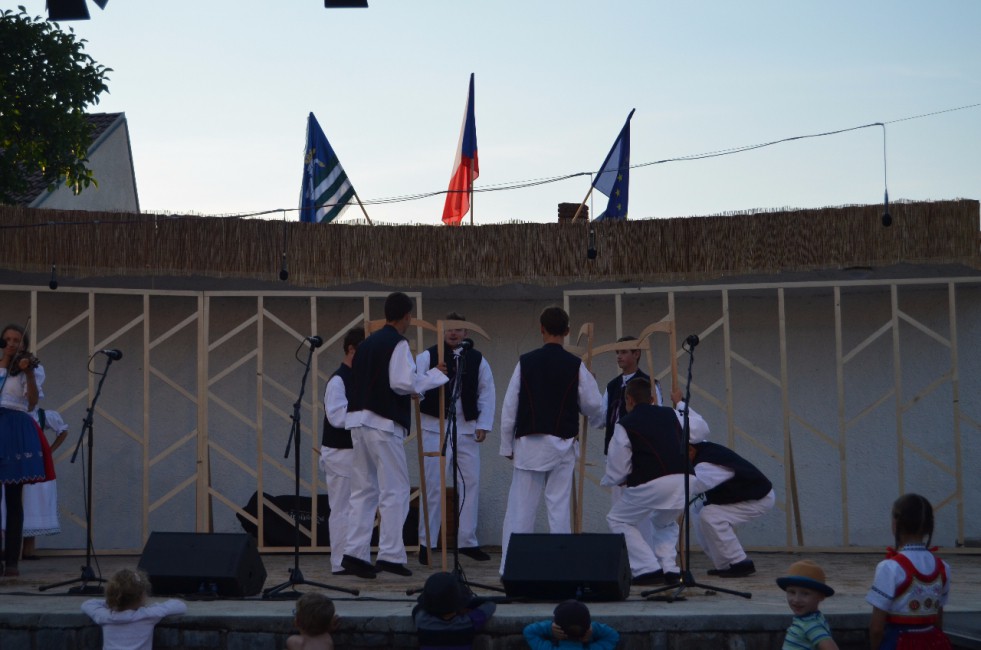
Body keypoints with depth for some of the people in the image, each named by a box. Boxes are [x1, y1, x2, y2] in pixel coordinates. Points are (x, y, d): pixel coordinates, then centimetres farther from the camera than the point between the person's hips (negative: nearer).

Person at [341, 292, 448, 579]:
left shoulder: (367, 343, 16)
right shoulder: (398, 344, -8)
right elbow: (404, 382, -17)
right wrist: (434, 375, -2)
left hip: (358, 419, 7)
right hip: (383, 423, -7)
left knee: (364, 490, 11)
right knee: (395, 490, 0)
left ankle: (355, 552, 6)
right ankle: (390, 554, -3)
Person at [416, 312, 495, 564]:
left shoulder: (477, 360, 6)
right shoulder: (427, 357, -2)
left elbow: (487, 393, 7)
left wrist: (483, 424, 0)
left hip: (467, 429, 3)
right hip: (436, 428, -3)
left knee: (470, 484, 6)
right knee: (433, 486, -2)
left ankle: (467, 541, 17)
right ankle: (426, 542, 6)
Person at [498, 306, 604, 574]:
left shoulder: (525, 362, -2)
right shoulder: (575, 365, -3)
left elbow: (509, 407, 0)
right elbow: (594, 406, 1)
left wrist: (507, 446, 9)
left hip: (528, 443, 0)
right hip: (562, 444, 0)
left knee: (520, 507, 3)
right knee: (559, 506, 5)